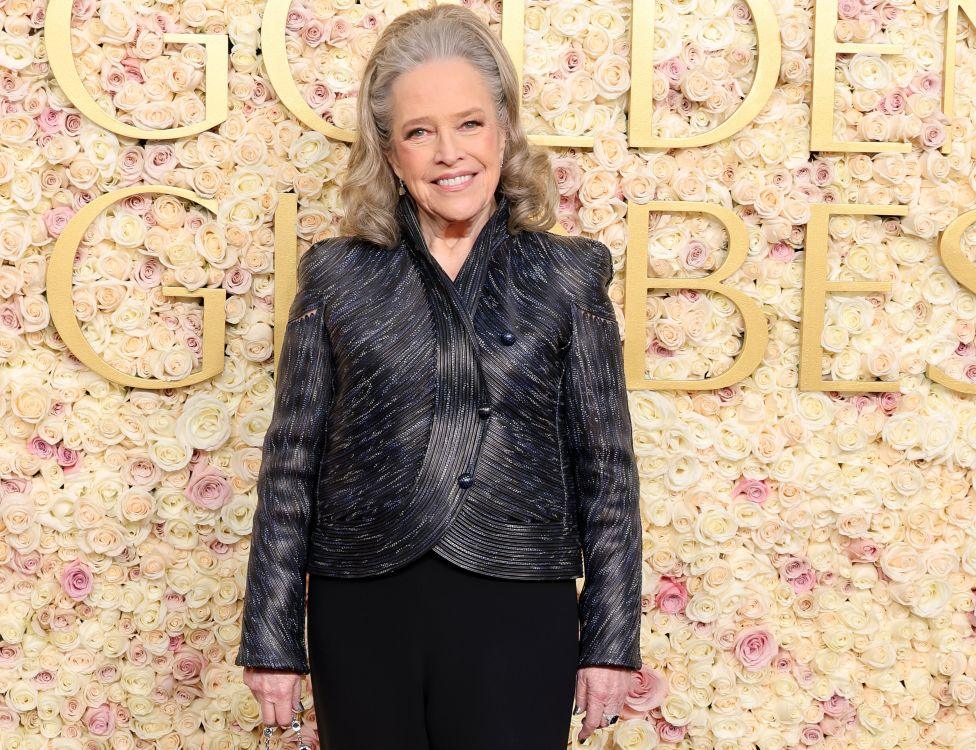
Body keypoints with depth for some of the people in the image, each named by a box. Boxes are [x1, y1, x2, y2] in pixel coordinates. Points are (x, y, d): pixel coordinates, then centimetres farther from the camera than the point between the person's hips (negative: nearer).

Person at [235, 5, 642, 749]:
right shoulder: (337, 277, 2)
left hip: (517, 613, -1)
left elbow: (606, 470, 2)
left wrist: (611, 641, 1)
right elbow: (291, 466, 3)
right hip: (363, 609, 1)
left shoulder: (568, 277, 1)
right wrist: (272, 639, 3)